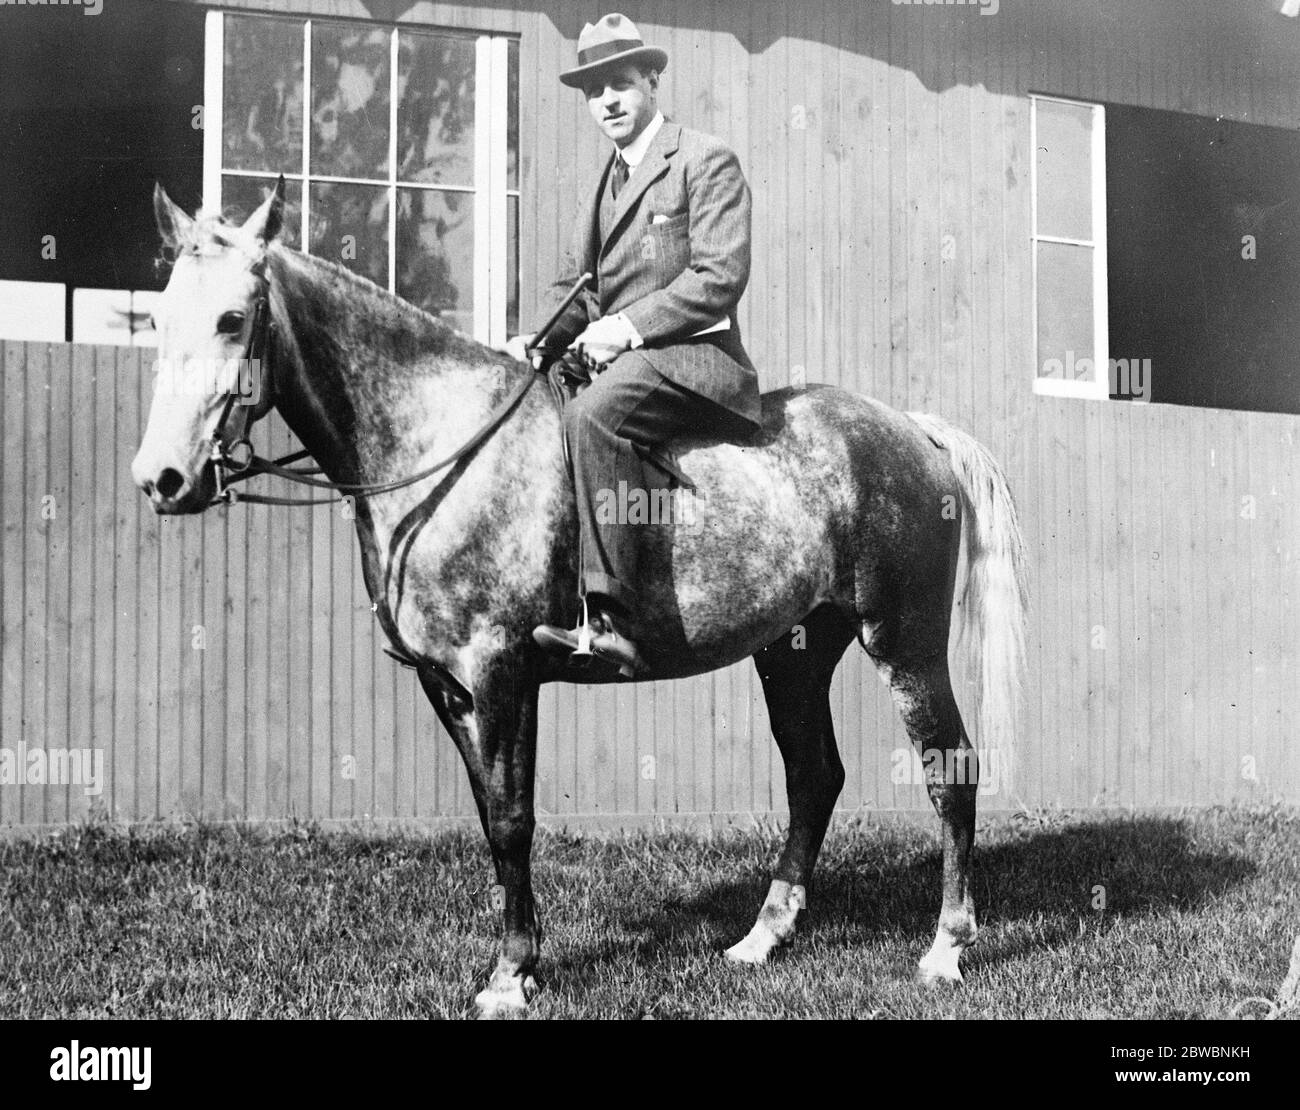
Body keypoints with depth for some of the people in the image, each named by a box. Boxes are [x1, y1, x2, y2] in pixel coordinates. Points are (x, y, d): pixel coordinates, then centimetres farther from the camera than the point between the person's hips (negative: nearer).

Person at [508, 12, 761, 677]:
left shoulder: (705, 160, -1)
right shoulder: (608, 180, 24)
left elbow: (721, 275, -11)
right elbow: (576, 283, 22)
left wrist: (630, 326, -19)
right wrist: (539, 339, 1)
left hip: (691, 355, -9)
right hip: (618, 359, 9)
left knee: (591, 416, -35)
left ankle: (609, 617, -40)